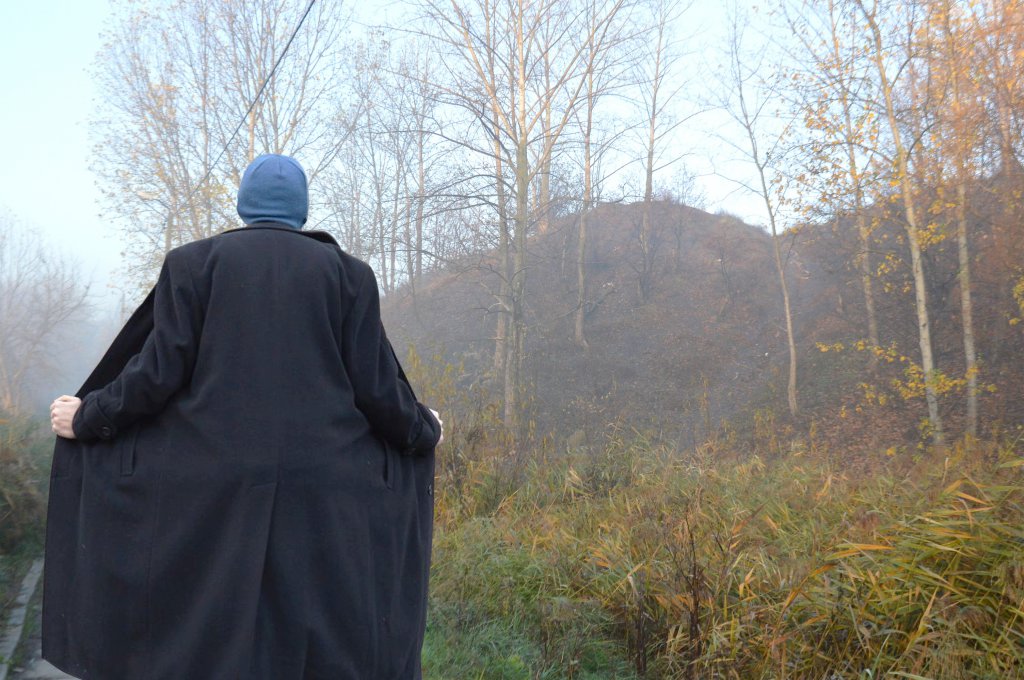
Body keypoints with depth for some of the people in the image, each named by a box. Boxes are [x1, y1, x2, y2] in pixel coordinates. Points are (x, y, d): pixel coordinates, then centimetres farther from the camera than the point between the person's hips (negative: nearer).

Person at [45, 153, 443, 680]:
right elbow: (374, 385, 0)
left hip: (218, 487, 0)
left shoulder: (193, 262, 4)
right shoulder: (348, 273, 5)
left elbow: (159, 372, -2)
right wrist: (424, 430, 19)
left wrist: (86, 418, 15)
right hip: (321, 489, 1)